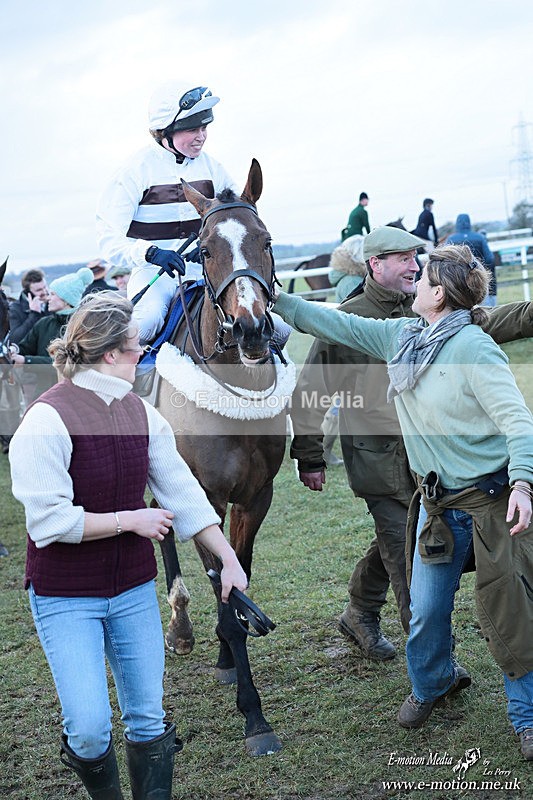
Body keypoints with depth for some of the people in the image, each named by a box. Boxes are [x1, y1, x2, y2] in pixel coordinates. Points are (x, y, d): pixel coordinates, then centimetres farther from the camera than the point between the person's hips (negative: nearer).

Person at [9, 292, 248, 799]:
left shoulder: (141, 414, 2)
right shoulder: (49, 419, -19)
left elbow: (183, 493, 4)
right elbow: (50, 520, -22)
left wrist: (229, 561, 0)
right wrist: (131, 520, -15)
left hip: (134, 589, 6)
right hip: (66, 598, -5)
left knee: (148, 719, 9)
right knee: (90, 727, -6)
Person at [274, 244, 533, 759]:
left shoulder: (473, 347, -15)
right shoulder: (401, 336, 6)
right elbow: (337, 326, 15)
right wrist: (274, 298, 17)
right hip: (438, 500, 6)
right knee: (426, 608, 11)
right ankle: (433, 682, 40)